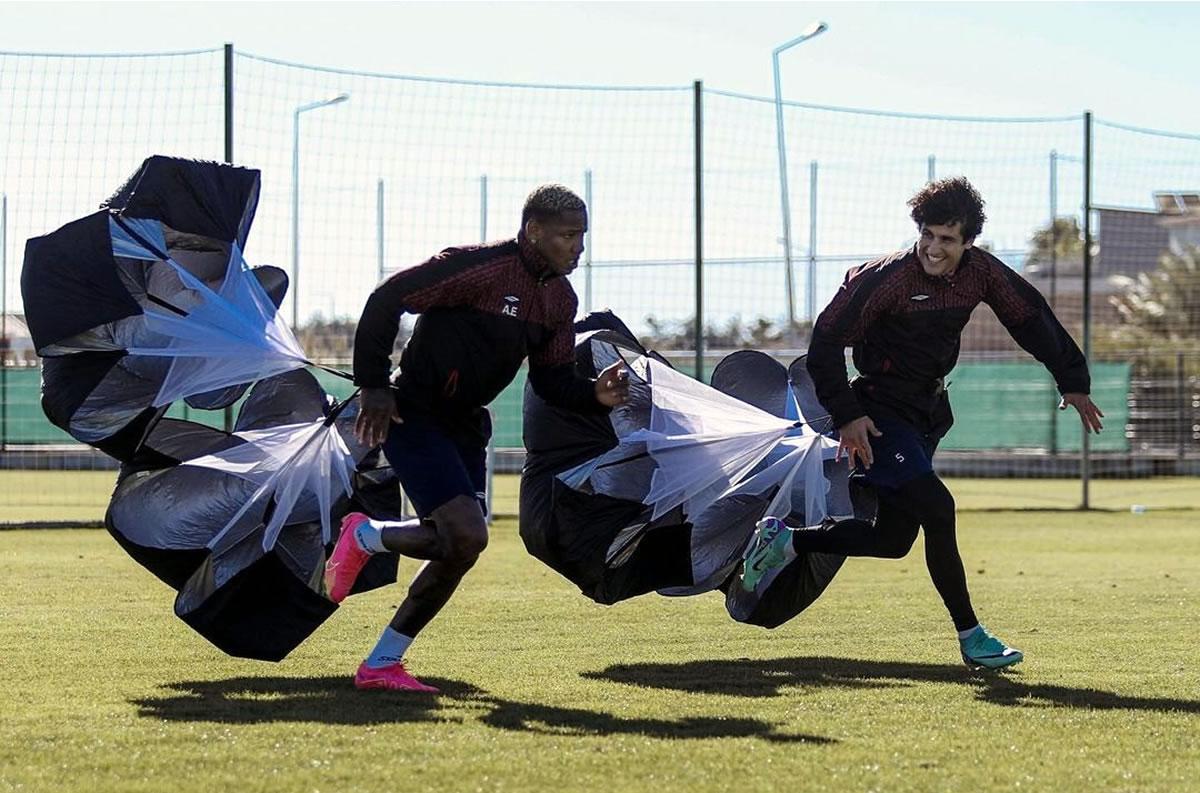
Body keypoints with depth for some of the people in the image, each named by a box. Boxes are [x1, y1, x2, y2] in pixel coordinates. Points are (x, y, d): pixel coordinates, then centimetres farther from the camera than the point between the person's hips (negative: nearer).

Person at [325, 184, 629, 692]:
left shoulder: (560, 299, 5)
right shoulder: (479, 267, -21)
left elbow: (550, 379, 11)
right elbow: (387, 299, -17)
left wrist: (595, 395, -11)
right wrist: (374, 386, -18)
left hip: (465, 423, 9)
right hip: (413, 416, -9)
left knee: (459, 546, 7)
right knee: (466, 536, -21)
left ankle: (381, 664, 18)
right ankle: (364, 536, 7)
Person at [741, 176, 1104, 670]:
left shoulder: (980, 272, -4)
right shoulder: (888, 278, -20)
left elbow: (1032, 318, 10)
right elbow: (827, 338, -17)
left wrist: (1073, 382, 10)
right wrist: (846, 416, -20)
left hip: (927, 415, 7)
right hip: (880, 416, -7)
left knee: (893, 541, 9)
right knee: (937, 509, -20)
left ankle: (784, 540, 27)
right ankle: (971, 638, -12)